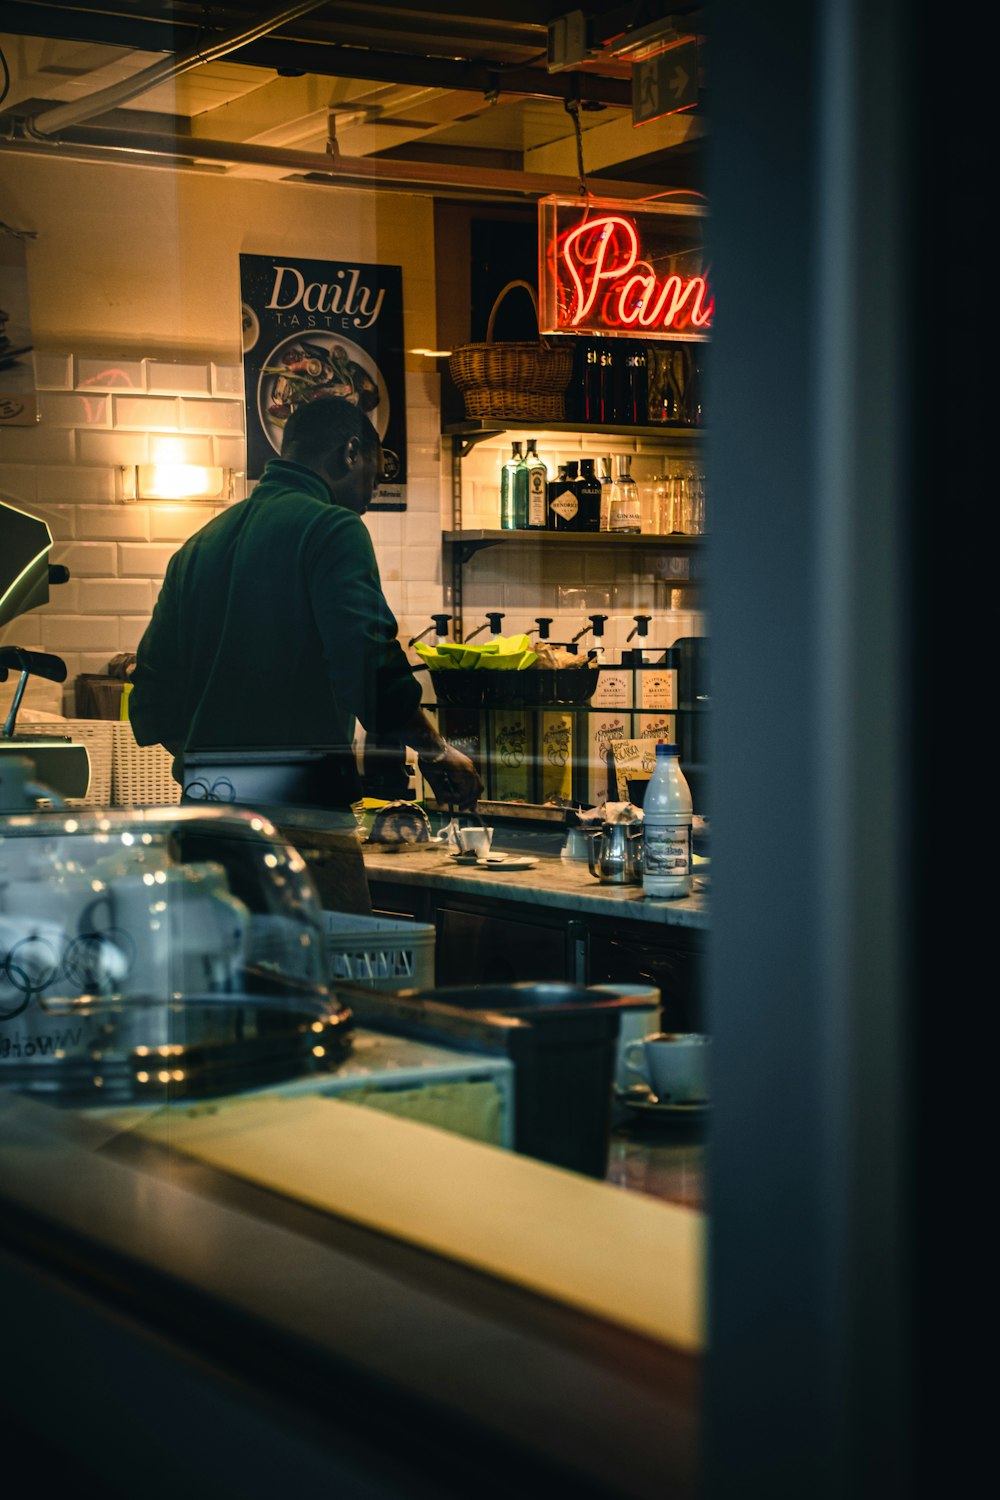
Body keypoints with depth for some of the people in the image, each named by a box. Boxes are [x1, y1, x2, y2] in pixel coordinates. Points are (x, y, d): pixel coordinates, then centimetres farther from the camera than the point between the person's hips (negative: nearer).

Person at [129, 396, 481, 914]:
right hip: (303, 823, -8)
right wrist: (436, 752, -3)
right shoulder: (331, 528, -5)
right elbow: (371, 671, -18)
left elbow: (152, 708, 17)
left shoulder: (200, 545, 17)